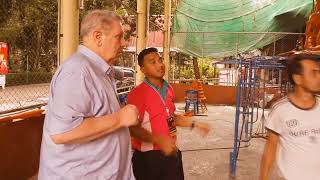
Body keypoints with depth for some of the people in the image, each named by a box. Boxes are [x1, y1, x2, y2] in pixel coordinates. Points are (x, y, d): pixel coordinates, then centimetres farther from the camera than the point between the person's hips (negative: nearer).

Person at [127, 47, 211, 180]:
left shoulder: (169, 89, 7)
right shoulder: (137, 93, -17)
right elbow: (132, 128, -21)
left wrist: (194, 124, 16)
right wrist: (158, 140, -32)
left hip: (171, 152, 7)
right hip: (148, 157, -7)